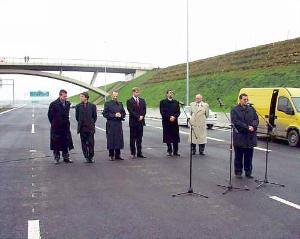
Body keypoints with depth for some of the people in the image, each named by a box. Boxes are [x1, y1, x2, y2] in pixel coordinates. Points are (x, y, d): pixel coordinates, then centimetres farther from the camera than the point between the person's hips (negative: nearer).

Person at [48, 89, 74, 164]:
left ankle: (66, 157, 19)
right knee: (56, 143, 3)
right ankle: (57, 158, 14)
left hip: (65, 127, 5)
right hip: (56, 127, -5)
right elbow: (50, 115, -1)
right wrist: (54, 123, 4)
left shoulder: (67, 104, 4)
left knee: (66, 142, 9)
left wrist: (66, 122, 13)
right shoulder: (54, 104, -11)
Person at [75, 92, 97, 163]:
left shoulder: (92, 106, 1)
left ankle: (91, 157, 10)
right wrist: (81, 123, 12)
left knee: (91, 143, -1)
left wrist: (92, 123, 7)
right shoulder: (78, 106, 4)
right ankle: (86, 157, 15)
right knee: (84, 143, 5)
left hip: (90, 128, -1)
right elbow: (77, 117, 13)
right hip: (82, 128, 1)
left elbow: (95, 116, 9)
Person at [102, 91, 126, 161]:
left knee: (119, 139, 5)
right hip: (111, 124, -4)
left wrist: (120, 115, -5)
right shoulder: (107, 104, 0)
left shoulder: (120, 104, 15)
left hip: (119, 124, 4)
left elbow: (124, 113, 17)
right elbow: (105, 114, -6)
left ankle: (117, 155, 16)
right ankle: (111, 156, 8)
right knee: (111, 140, -2)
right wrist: (114, 115, -13)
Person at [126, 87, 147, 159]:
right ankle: (133, 153, 7)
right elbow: (131, 111, -11)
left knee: (139, 138, 7)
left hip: (141, 121, 4)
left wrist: (142, 116, -10)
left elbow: (144, 110, 8)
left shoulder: (142, 101, 13)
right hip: (133, 121, -4)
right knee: (133, 138, 2)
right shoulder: (129, 101, -3)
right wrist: (138, 117, -16)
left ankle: (139, 153, 11)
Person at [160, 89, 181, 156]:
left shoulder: (176, 102, 13)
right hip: (166, 122, -2)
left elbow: (178, 112, 7)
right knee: (168, 137, 1)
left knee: (176, 137, 1)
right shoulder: (163, 102, 3)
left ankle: (175, 151, 7)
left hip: (175, 122, 3)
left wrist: (174, 117, -11)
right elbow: (162, 112, -4)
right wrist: (169, 117, -14)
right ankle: (169, 151, 10)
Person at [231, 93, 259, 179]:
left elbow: (256, 119, 6)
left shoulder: (251, 109, 13)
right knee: (239, 156, 5)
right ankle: (238, 172, 14)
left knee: (249, 156, 9)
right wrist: (247, 127, -17)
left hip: (250, 137, 4)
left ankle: (248, 172, 19)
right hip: (239, 137, -4)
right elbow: (236, 122, -11)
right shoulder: (235, 110, -2)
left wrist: (253, 126, -14)